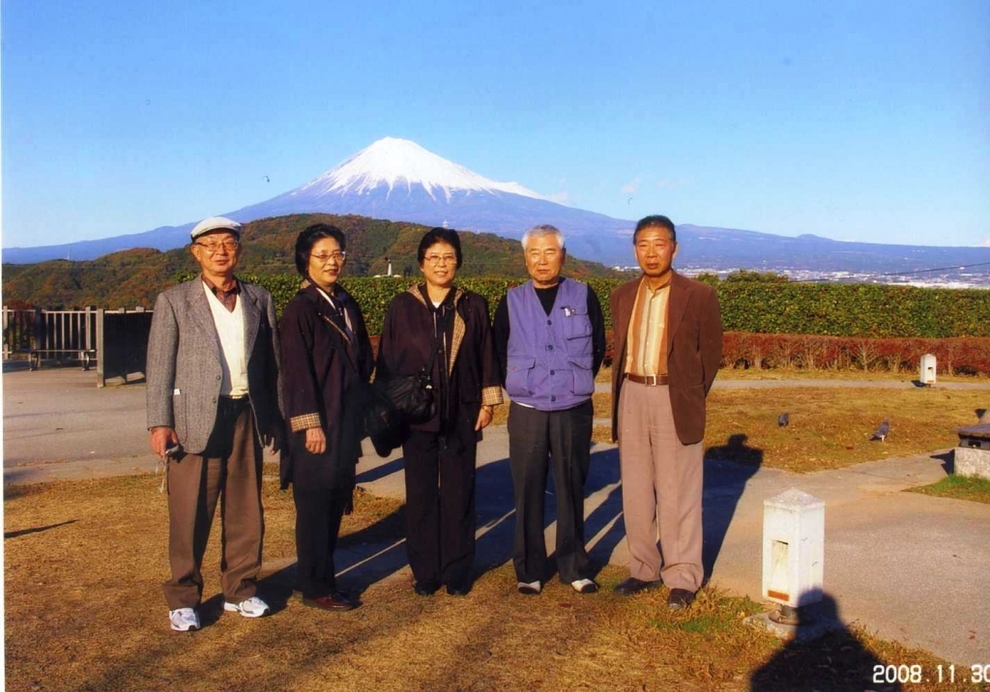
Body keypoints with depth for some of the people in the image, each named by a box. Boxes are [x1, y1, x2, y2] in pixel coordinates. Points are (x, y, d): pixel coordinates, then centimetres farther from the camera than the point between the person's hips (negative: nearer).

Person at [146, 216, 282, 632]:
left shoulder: (260, 301, 10)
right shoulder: (173, 301, 3)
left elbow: (271, 363, 10)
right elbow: (159, 367, -1)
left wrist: (274, 418, 6)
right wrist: (159, 423, -8)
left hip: (247, 417, 3)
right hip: (194, 421, -3)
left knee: (246, 512, 10)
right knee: (190, 516, 3)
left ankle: (240, 590, 26)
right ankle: (183, 598, 19)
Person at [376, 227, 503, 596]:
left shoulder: (473, 306, 4)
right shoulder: (402, 307, 2)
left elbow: (486, 356, 6)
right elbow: (386, 359, 5)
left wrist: (488, 401, 2)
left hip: (461, 415, 0)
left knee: (459, 494, 5)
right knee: (421, 494, 5)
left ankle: (457, 572, 17)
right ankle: (424, 572, 17)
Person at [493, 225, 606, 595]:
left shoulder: (584, 297, 1)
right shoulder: (511, 302, 3)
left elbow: (597, 349, 9)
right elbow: (498, 354, 11)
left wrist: (577, 383, 8)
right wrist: (517, 387, 7)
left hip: (574, 411, 0)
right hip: (527, 412, 1)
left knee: (571, 491, 7)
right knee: (528, 492, 4)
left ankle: (575, 567, 20)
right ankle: (529, 571, 15)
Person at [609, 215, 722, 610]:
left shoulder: (698, 296, -5)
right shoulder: (622, 296, 8)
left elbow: (710, 354, 2)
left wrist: (690, 398, 4)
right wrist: (621, 397, 9)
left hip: (674, 399, -4)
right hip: (631, 397, 4)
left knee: (677, 495, 1)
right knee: (635, 492, 10)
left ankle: (682, 578, 12)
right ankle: (644, 569, 23)